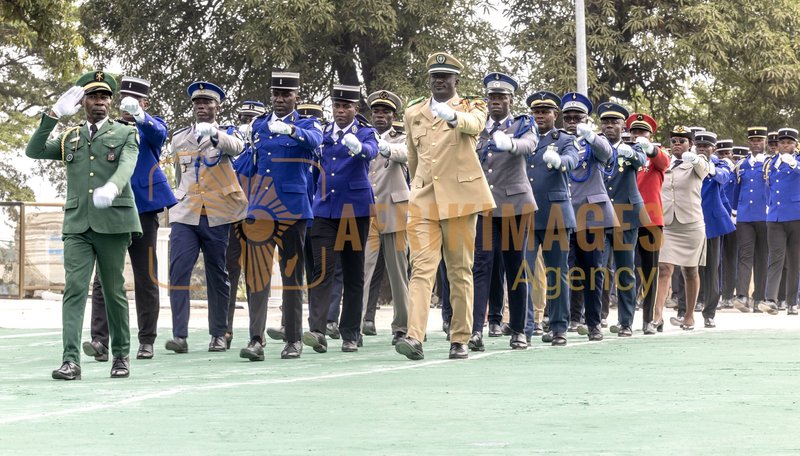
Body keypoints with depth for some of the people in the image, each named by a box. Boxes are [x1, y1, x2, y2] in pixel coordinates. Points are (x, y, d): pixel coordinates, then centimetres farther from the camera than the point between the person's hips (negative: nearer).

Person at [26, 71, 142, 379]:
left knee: (114, 290, 5)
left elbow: (127, 166, -11)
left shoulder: (125, 134, 9)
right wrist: (54, 115, -6)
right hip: (77, 224, 2)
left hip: (113, 222, -2)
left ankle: (121, 355, 19)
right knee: (74, 288, -10)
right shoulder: (69, 138, 17)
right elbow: (34, 151, 5)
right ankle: (71, 360, -16)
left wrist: (111, 187, -33)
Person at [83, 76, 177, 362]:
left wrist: (139, 116, -41)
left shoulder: (152, 127, 4)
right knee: (104, 278, -8)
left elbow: (158, 133, -21)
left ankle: (147, 341, 11)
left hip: (143, 211, -2)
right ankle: (100, 340, -14)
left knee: (146, 278, 4)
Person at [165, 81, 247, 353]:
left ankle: (219, 335, 14)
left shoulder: (227, 133, 4)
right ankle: (180, 336, -15)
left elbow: (236, 147, -22)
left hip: (218, 217, -2)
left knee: (218, 275, 5)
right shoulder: (179, 138, 14)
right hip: (185, 216, 2)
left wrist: (214, 134, -41)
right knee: (178, 271, -12)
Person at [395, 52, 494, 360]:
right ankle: (415, 338, -23)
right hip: (423, 200, 2)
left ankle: (460, 340, 10)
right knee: (421, 268, -11)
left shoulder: (471, 108, 4)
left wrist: (453, 116, -42)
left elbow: (474, 125, -21)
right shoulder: (413, 113, 15)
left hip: (460, 198, -2)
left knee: (460, 271, 3)